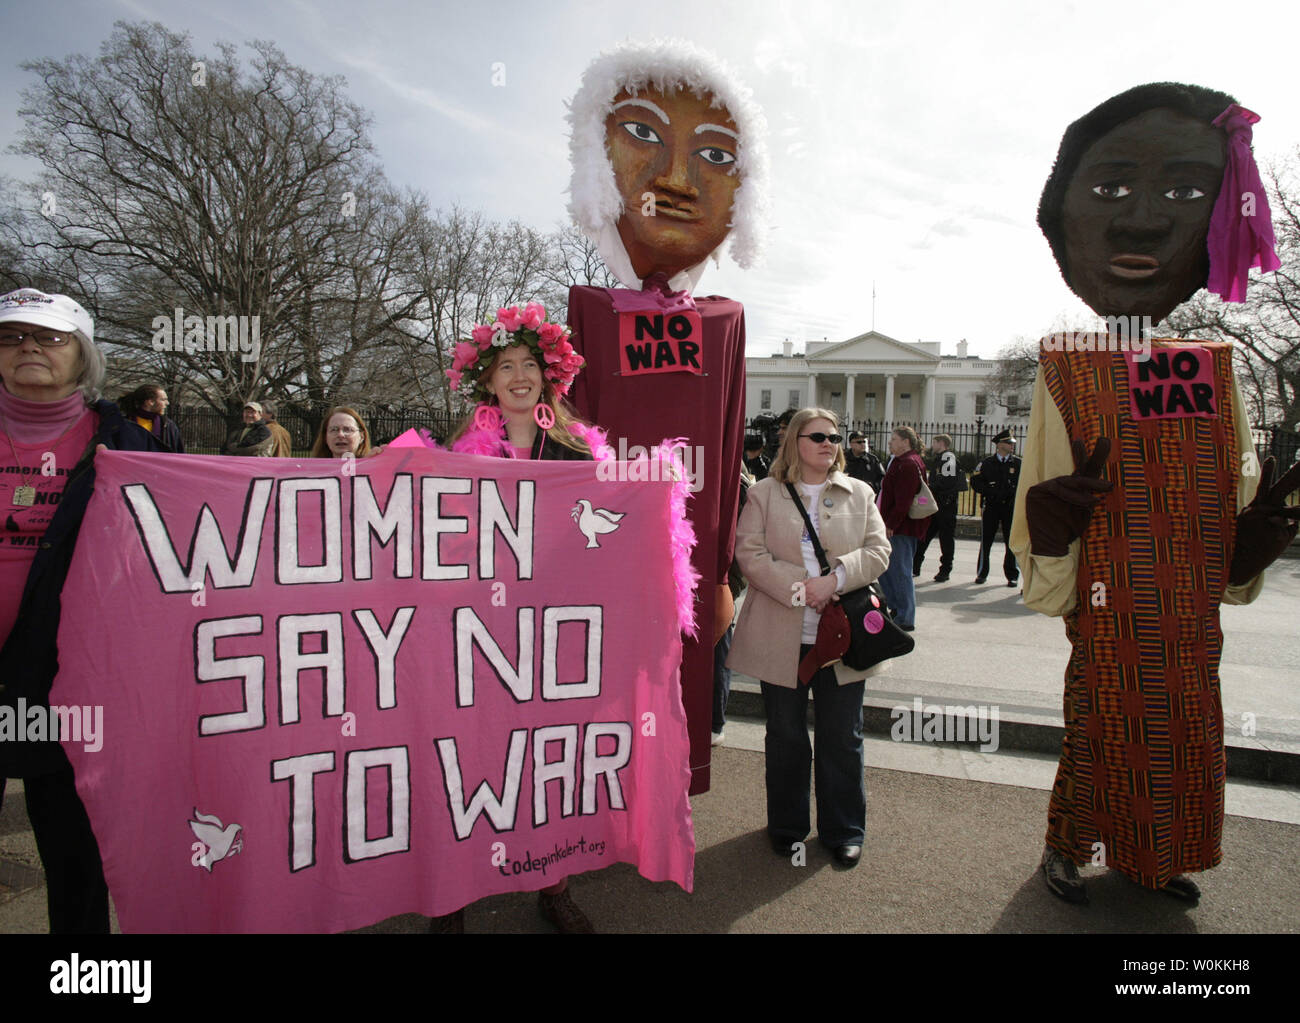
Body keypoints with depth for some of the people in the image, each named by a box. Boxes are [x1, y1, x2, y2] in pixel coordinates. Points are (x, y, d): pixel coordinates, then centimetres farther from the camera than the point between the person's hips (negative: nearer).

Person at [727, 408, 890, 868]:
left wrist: (835, 580, -16)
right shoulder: (764, 493, 3)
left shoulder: (860, 494, 9)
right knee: (785, 735, 12)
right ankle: (787, 825, 30)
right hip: (781, 635, -1)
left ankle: (844, 830, 27)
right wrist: (798, 588, -17)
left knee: (842, 738, 10)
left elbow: (878, 550, 1)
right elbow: (749, 552, -6)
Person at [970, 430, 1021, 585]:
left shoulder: (1018, 464, 8)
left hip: (1011, 506, 1)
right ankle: (982, 573, 13)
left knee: (1012, 542, 2)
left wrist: (1013, 494, -10)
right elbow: (975, 482, 1)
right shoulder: (987, 463, 5)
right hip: (992, 506, -1)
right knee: (986, 540, 2)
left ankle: (1012, 575, 12)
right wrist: (992, 492, -10)